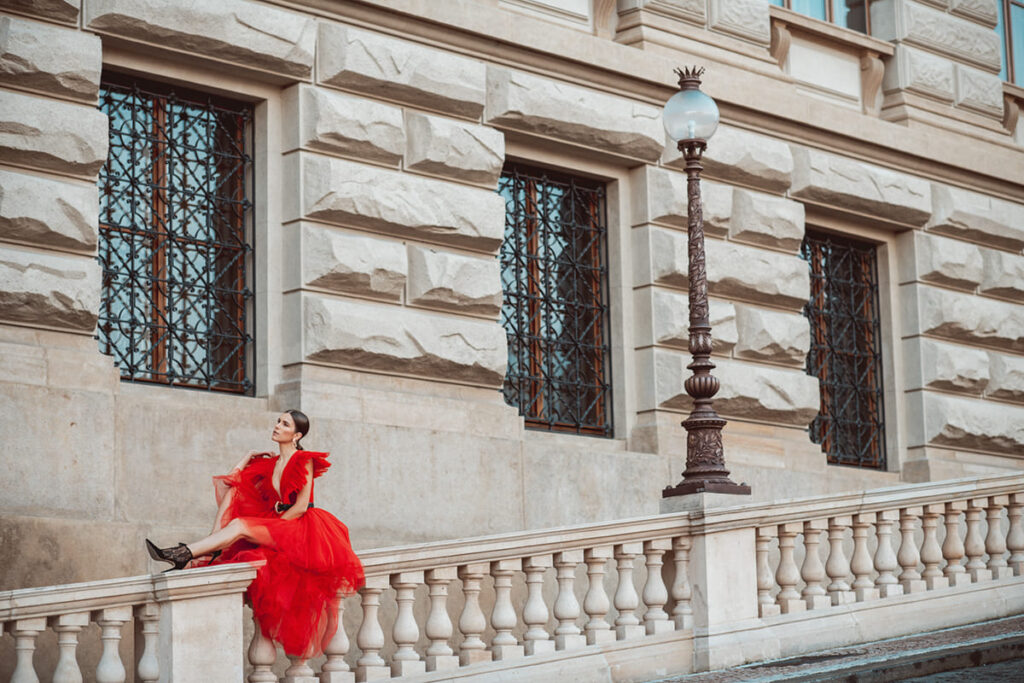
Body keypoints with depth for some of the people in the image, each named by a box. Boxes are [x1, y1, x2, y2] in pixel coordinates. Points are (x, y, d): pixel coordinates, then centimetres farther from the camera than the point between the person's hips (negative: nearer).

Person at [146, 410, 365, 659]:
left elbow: (301, 507, -11)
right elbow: (231, 483, 14)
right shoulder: (269, 464, 18)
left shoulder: (304, 461, -3)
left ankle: (184, 555, -35)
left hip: (300, 529, -7)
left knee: (240, 525, -28)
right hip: (272, 526, 7)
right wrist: (248, 458, 13)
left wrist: (271, 525, -11)